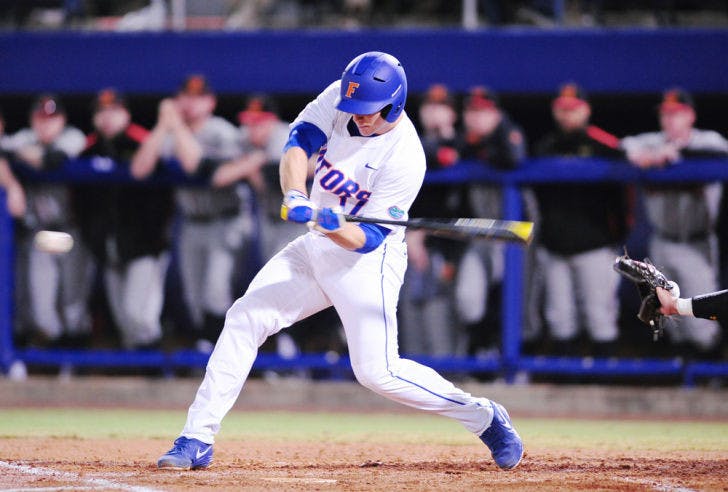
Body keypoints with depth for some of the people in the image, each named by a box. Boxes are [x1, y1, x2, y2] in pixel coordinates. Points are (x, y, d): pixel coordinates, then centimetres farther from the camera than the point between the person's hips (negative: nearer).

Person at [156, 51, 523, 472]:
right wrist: (295, 196, -34)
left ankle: (483, 417, 7)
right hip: (314, 249, 6)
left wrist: (337, 228, -44)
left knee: (378, 371, -13)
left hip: (368, 259, -6)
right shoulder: (338, 98, -8)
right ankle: (197, 442, -2)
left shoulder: (405, 159, -25)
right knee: (244, 317, -5)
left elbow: (368, 239, -23)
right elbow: (299, 142, -16)